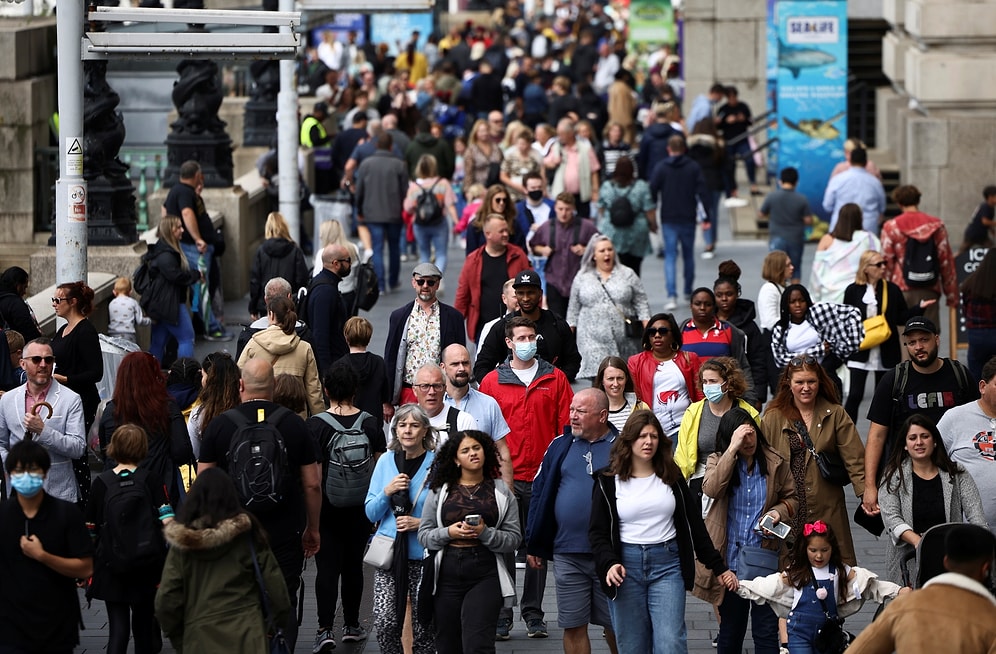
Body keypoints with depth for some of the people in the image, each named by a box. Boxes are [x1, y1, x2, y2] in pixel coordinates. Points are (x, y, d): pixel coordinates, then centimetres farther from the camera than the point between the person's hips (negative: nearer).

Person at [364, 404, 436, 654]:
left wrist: (421, 523, -14)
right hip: (389, 552, 2)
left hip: (423, 555, -2)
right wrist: (387, 492, -8)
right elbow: (371, 513, 9)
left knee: (423, 625, 2)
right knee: (385, 622, -10)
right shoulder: (386, 461, 8)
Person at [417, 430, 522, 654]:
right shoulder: (440, 492, 9)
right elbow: (424, 535, 8)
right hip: (447, 575, 2)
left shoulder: (501, 492, 7)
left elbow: (514, 538, 2)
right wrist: (449, 533, -11)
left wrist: (485, 533, -14)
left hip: (485, 574, -2)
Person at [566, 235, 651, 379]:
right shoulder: (582, 278, 12)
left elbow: (641, 303, 7)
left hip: (624, 340, 1)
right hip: (594, 341, -1)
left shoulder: (628, 275, 9)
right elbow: (574, 309, 15)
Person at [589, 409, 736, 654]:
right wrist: (609, 564, -19)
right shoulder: (608, 482, 3)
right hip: (626, 565, -1)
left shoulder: (672, 477, 10)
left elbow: (695, 525, 12)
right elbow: (597, 532, -1)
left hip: (667, 563, 1)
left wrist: (718, 567, 8)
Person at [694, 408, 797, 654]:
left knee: (766, 630, 1)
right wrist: (732, 449, -25)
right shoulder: (718, 461, -1)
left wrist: (779, 512, -11)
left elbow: (792, 498, 12)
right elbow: (711, 489, -22)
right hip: (729, 558, 0)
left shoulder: (775, 463, 2)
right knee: (730, 628, 12)